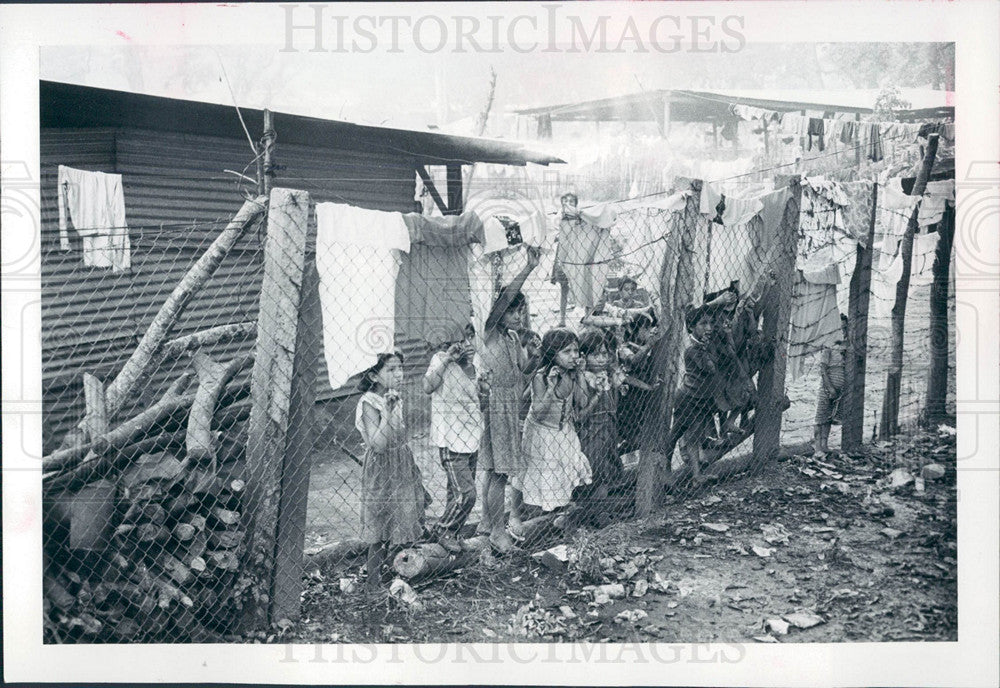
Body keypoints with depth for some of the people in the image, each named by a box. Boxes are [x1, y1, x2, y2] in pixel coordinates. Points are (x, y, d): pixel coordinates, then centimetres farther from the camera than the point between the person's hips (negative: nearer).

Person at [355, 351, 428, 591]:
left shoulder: (395, 399, 7)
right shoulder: (369, 403, -18)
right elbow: (379, 445, -27)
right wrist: (387, 411, -29)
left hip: (401, 471, 8)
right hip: (381, 474, -8)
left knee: (400, 531, 13)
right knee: (380, 536, 0)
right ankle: (374, 587, 10)